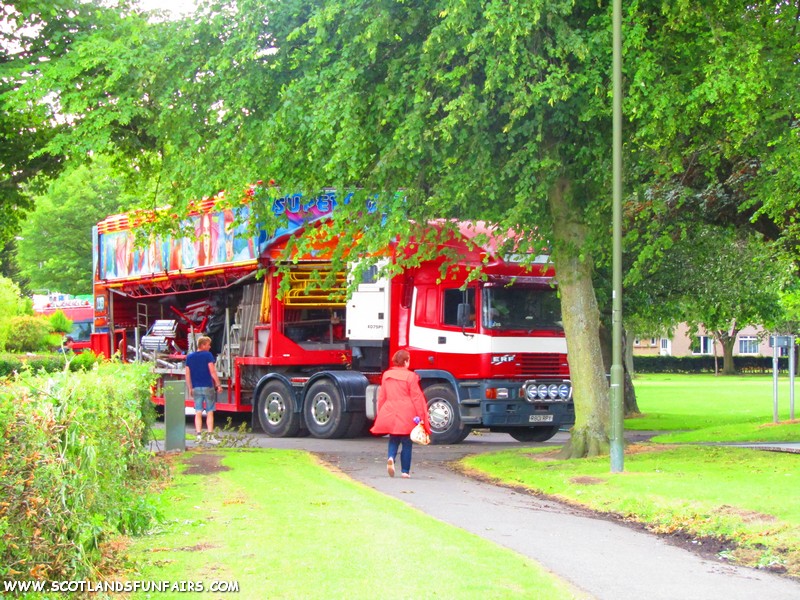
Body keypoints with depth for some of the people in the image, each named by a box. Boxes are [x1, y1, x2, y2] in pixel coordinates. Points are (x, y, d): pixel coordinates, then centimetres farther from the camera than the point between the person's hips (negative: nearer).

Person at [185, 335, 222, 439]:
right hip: (208, 387, -4)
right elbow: (212, 371, -12)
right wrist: (218, 385, -6)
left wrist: (189, 388, 16)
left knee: (198, 413, 6)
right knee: (209, 412, 2)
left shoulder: (190, 357, 8)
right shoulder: (208, 355, -7)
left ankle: (198, 435, 2)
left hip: (196, 388, 4)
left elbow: (187, 374, 9)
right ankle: (210, 435, 0)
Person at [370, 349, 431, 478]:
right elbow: (416, 397, -8)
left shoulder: (386, 375, 6)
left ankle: (391, 457, -11)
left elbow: (381, 396, 11)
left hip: (389, 414, 4)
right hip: (406, 415, -4)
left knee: (393, 440, 17)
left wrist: (380, 414, 21)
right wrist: (421, 416, -3)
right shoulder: (410, 376, -9)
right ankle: (405, 471, 8)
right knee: (406, 443, 7)